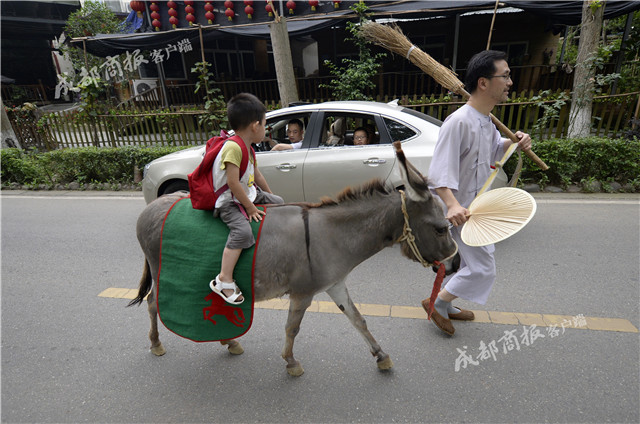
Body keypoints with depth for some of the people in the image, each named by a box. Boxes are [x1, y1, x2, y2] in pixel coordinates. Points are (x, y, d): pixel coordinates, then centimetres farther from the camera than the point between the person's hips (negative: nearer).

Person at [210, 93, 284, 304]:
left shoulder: (248, 148, 7)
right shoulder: (233, 147, -25)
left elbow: (257, 176, 16)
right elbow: (233, 183, -28)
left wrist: (269, 197, 20)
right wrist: (250, 208, -21)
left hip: (249, 194, 10)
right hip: (229, 202, -10)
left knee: (278, 201, 16)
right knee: (242, 231, -30)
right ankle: (224, 280, -22)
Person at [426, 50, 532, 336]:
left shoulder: (486, 120, 8)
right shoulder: (459, 122, -24)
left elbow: (494, 151, 25)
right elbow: (439, 173, -30)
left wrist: (514, 142, 4)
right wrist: (453, 205, -45)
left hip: (474, 208, 10)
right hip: (460, 212, -10)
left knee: (463, 263, 21)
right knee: (482, 271, -4)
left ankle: (445, 307, 40)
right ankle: (437, 302, 16)